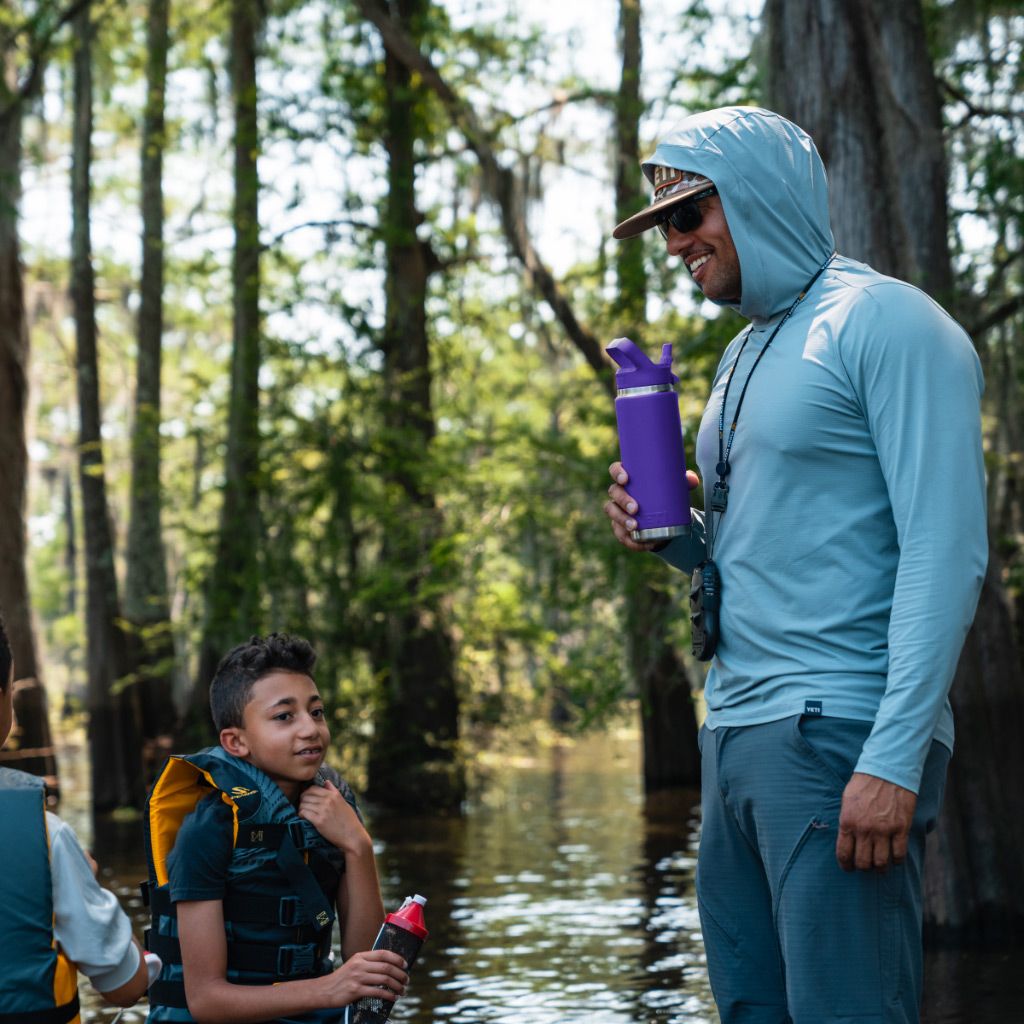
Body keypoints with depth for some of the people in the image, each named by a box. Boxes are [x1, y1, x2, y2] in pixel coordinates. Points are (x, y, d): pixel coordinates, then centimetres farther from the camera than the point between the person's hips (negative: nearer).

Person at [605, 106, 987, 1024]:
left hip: (838, 734, -9)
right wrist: (672, 534, 5)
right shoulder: (745, 354, 20)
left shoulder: (884, 323, -7)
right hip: (735, 733, 9)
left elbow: (946, 555, -15)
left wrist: (895, 760, -22)